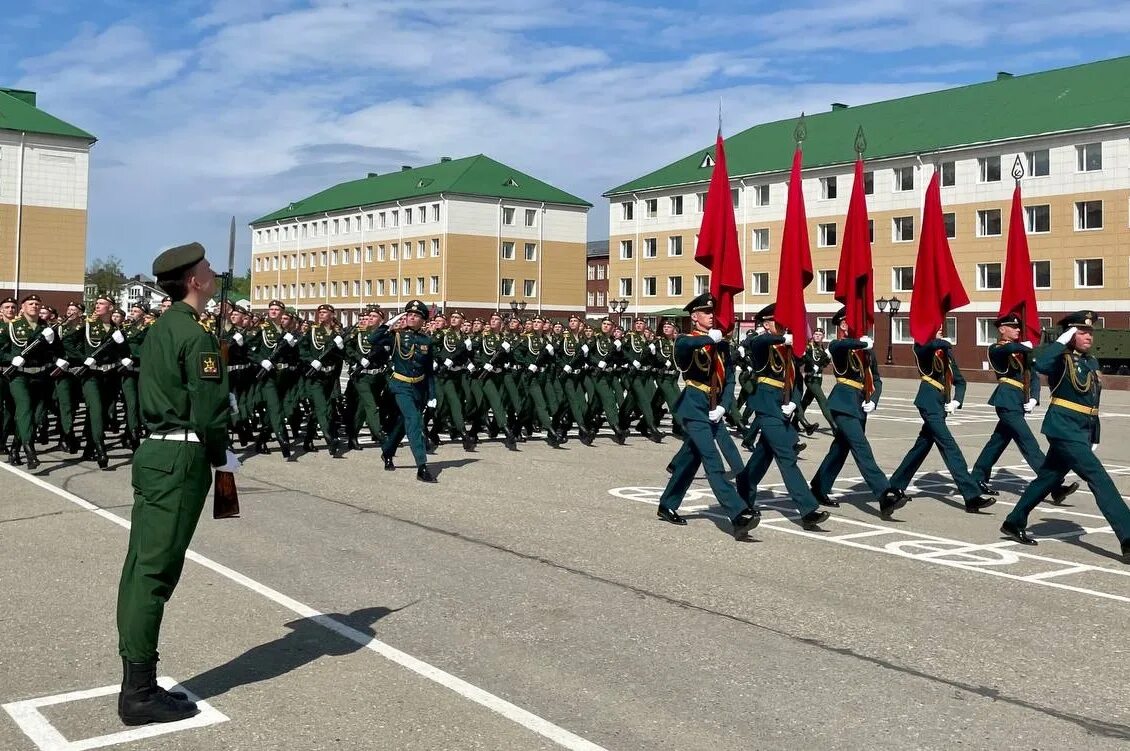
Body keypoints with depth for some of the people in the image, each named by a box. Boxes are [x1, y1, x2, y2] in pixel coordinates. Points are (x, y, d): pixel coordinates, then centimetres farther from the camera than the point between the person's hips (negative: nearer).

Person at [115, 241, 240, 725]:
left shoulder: (158, 330, 14)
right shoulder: (196, 336, -14)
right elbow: (211, 411, -19)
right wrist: (223, 457, -2)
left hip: (154, 453, 9)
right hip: (181, 461, -9)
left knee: (140, 569, 10)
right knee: (156, 572, -5)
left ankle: (136, 681, 19)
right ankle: (140, 693, 1)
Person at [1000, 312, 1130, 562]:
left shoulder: (1092, 362, 15)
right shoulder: (1062, 358, -9)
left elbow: (1093, 402, 20)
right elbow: (1041, 365, -34)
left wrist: (1094, 438, 18)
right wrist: (1062, 340, -25)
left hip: (1081, 433, 9)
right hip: (1064, 429, -9)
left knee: (1048, 479, 16)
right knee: (1100, 479, -14)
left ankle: (1013, 524, 29)